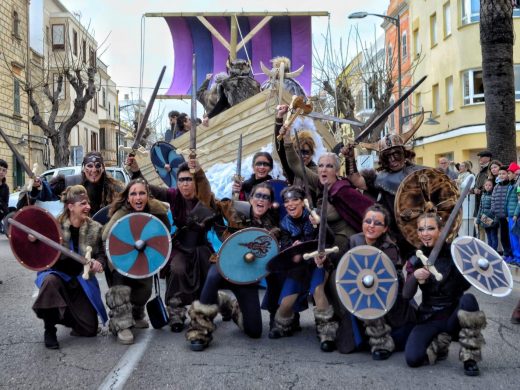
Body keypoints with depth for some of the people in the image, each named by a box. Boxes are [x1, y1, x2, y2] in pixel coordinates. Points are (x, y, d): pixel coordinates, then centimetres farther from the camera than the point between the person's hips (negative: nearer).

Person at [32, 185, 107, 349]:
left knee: (90, 329, -2)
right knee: (51, 281, -42)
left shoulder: (95, 228, -5)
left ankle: (68, 315, 34)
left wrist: (99, 263, -19)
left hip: (82, 279, 2)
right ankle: (49, 330, -20)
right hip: (56, 273, -2)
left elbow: (102, 254, 4)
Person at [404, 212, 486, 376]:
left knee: (468, 299, -35)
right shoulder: (416, 261, 1)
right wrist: (414, 276, -29)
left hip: (454, 315, -1)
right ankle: (440, 343, 8)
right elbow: (406, 295, -10)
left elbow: (466, 285, -13)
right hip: (429, 319, 1)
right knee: (412, 358, -23)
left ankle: (470, 358, -20)